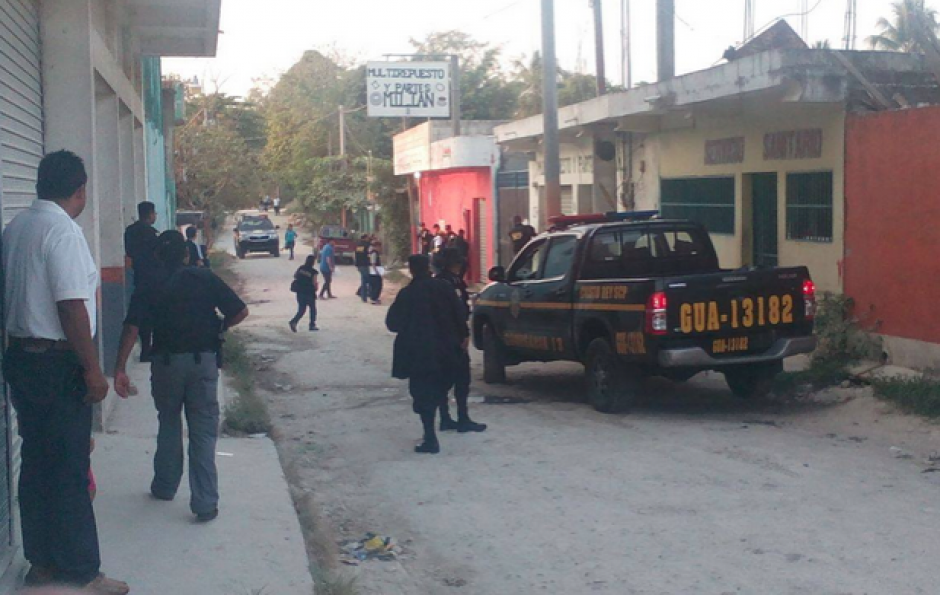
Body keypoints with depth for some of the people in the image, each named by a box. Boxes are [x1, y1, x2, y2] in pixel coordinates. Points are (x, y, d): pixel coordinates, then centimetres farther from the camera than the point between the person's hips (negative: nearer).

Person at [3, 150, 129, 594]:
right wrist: (93, 370, -16)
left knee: (36, 462, 14)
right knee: (69, 471, -2)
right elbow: (71, 306, -21)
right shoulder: (63, 230, -16)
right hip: (58, 364, -9)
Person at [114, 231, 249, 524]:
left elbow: (132, 328, -10)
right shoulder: (205, 278, -1)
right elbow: (241, 311, -5)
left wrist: (120, 369, -10)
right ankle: (205, 503, -1)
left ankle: (164, 487, 32)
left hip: (166, 361, 1)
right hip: (204, 360, -1)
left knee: (168, 425, 21)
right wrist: (218, 327, 13)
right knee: (203, 433, 2)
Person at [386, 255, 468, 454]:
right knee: (435, 391, 18)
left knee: (423, 394, 1)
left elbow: (393, 323, -6)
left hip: (419, 352, -4)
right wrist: (463, 335, 12)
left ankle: (430, 440, -6)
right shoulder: (443, 287, -3)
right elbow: (459, 313, 0)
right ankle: (430, 437, 27)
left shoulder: (407, 294, -11)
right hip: (444, 349, 4)